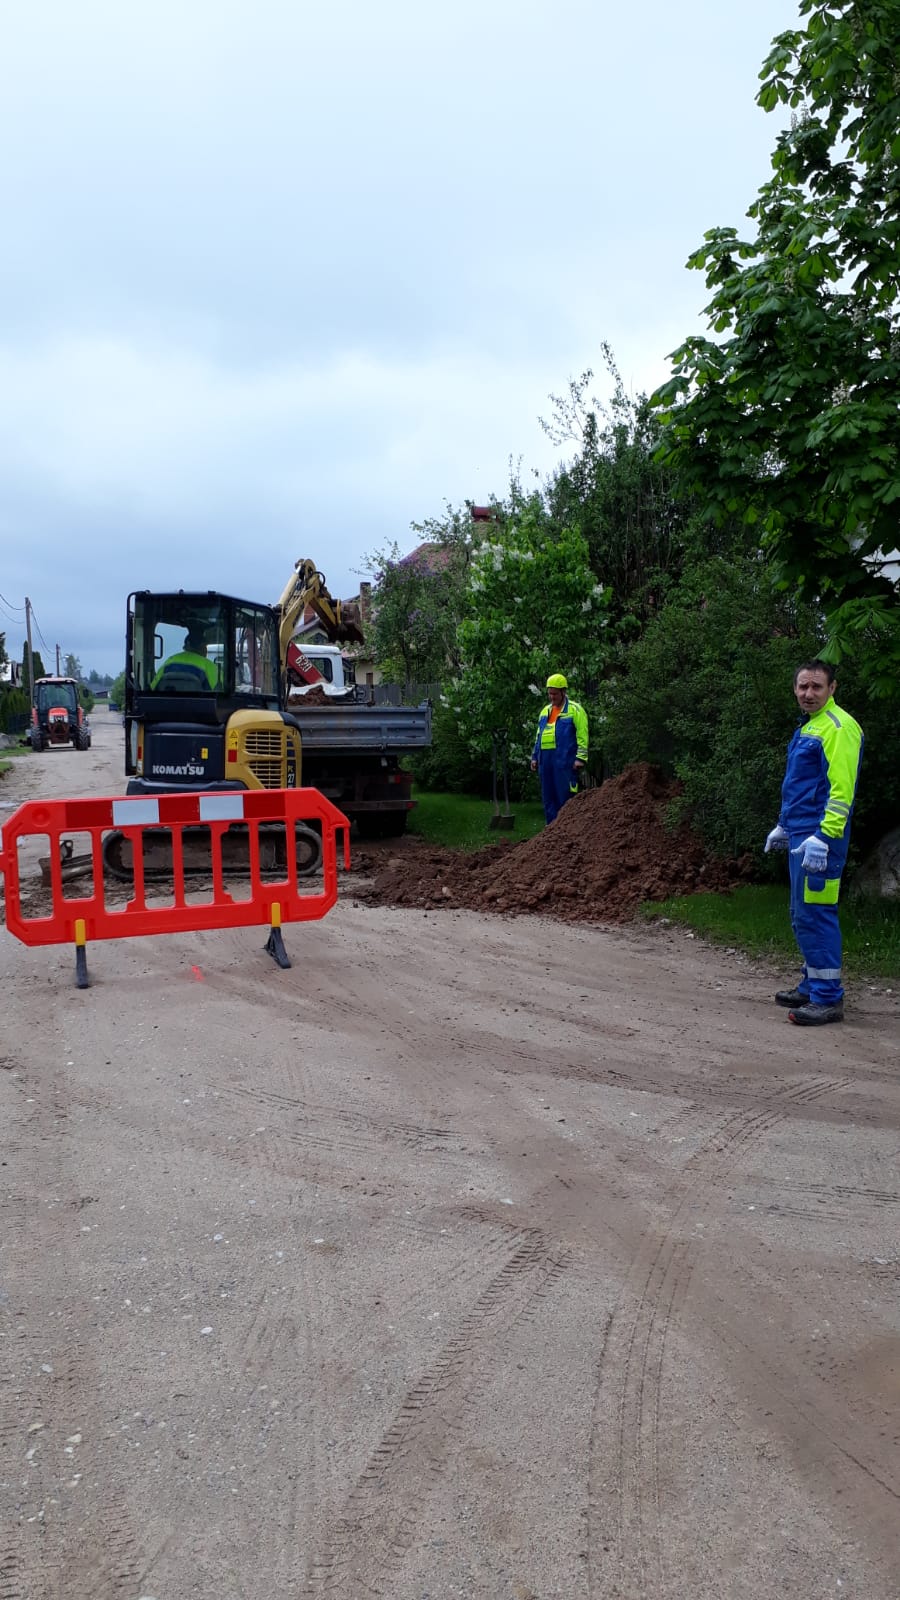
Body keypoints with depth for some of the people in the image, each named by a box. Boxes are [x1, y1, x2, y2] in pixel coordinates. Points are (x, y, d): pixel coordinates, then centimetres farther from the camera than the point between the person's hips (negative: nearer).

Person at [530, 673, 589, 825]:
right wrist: (534, 757, 17)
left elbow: (582, 735, -8)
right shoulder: (545, 711, 20)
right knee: (548, 797, 8)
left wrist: (580, 758, -15)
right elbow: (538, 736, 24)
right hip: (546, 760, 7)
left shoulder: (575, 709, -2)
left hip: (565, 760, -7)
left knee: (565, 796, -7)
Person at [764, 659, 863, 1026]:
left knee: (815, 915, -9)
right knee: (802, 916, 15)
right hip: (800, 836, 10)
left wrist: (823, 837, -26)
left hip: (819, 837, -10)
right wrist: (784, 826, 27)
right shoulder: (808, 727, 18)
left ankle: (828, 998, -2)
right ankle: (812, 985, 26)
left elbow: (841, 789, -21)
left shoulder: (839, 727, -13)